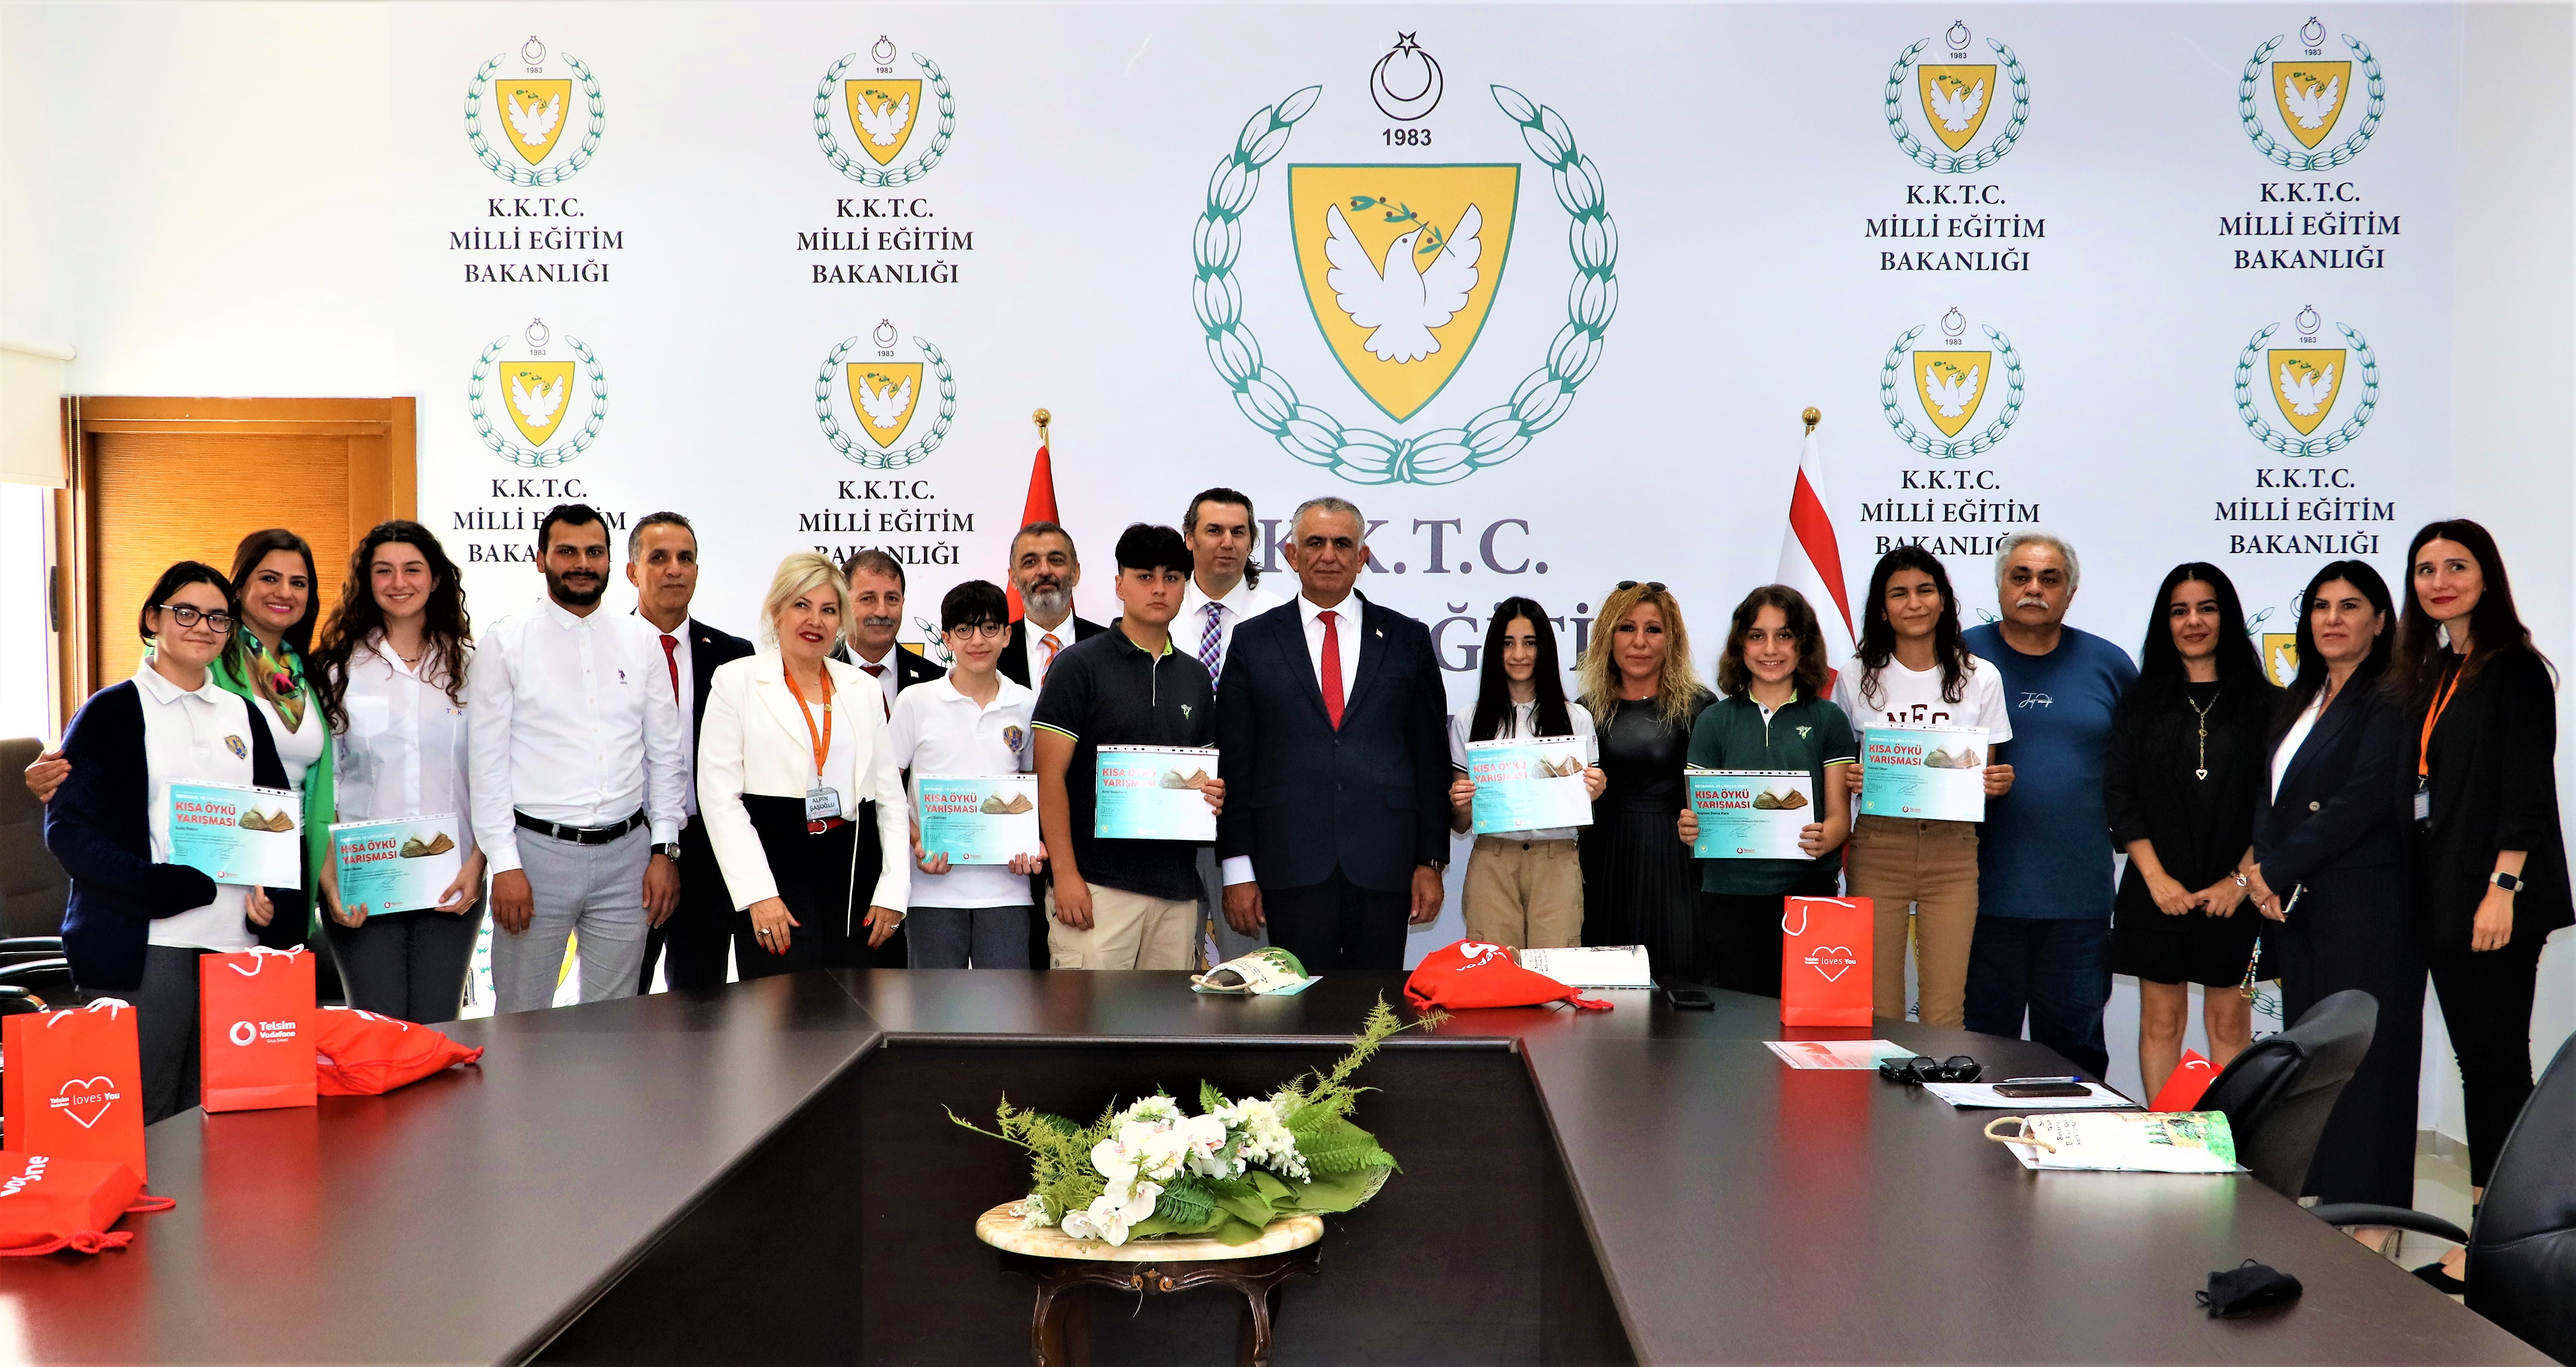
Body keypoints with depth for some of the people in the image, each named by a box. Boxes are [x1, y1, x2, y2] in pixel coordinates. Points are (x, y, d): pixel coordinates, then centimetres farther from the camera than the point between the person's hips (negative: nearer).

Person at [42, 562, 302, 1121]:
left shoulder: (245, 717, 19)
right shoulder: (111, 712, 4)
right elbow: (68, 829, -5)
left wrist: (277, 905, 2)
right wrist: (162, 886, -19)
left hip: (236, 943, 5)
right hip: (145, 944, -5)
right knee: (143, 1129, -5)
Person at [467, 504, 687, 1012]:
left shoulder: (642, 641, 9)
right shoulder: (504, 643, 0)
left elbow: (666, 753, 10)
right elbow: (486, 763, -3)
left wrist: (665, 850, 3)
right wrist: (504, 865, -9)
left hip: (627, 854, 3)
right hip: (537, 850, -3)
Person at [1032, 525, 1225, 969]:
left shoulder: (1195, 676, 16)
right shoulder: (1080, 665, -1)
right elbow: (1050, 776, -6)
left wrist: (1213, 793, 0)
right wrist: (1065, 874, -14)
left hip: (1177, 886, 5)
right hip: (1096, 885, -5)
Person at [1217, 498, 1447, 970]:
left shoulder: (1407, 639, 10)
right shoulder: (1253, 642, 8)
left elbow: (1432, 757, 9)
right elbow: (1233, 764, 5)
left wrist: (1432, 862, 3)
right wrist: (1237, 870, -1)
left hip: (1383, 868, 1)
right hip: (1290, 870, -1)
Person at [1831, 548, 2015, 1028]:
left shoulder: (1980, 678, 7)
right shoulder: (1855, 679, 5)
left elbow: (1988, 773, 11)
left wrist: (1998, 783, -10)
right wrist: (1846, 780, -11)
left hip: (1952, 850, 1)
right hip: (1877, 848, 0)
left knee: (1945, 1012, -1)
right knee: (1878, 1008, -1)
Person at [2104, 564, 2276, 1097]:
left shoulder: (2263, 703, 4)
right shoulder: (2141, 702, 7)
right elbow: (2118, 796, 1)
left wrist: (2241, 879, -9)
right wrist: (2157, 878, -8)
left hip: (2233, 896, -1)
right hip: (2158, 891, 1)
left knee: (2230, 1022, 3)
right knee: (2161, 1018, 5)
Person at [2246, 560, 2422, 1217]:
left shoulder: (2390, 700, -6)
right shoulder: (2299, 701, 18)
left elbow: (2361, 803, -15)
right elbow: (2271, 795, 15)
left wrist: (2275, 871, -11)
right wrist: (2262, 871, -2)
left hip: (2364, 907, -8)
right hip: (2294, 909, 8)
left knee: (2362, 1056, -5)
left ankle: (2368, 1216, 1)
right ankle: (2317, 1205, 15)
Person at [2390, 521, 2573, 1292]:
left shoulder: (2513, 670, -7)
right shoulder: (2428, 674, 15)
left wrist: (2503, 888, -19)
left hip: (2493, 900, -8)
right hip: (2441, 896, 8)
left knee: (2497, 1063, -4)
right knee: (2476, 1064, 10)